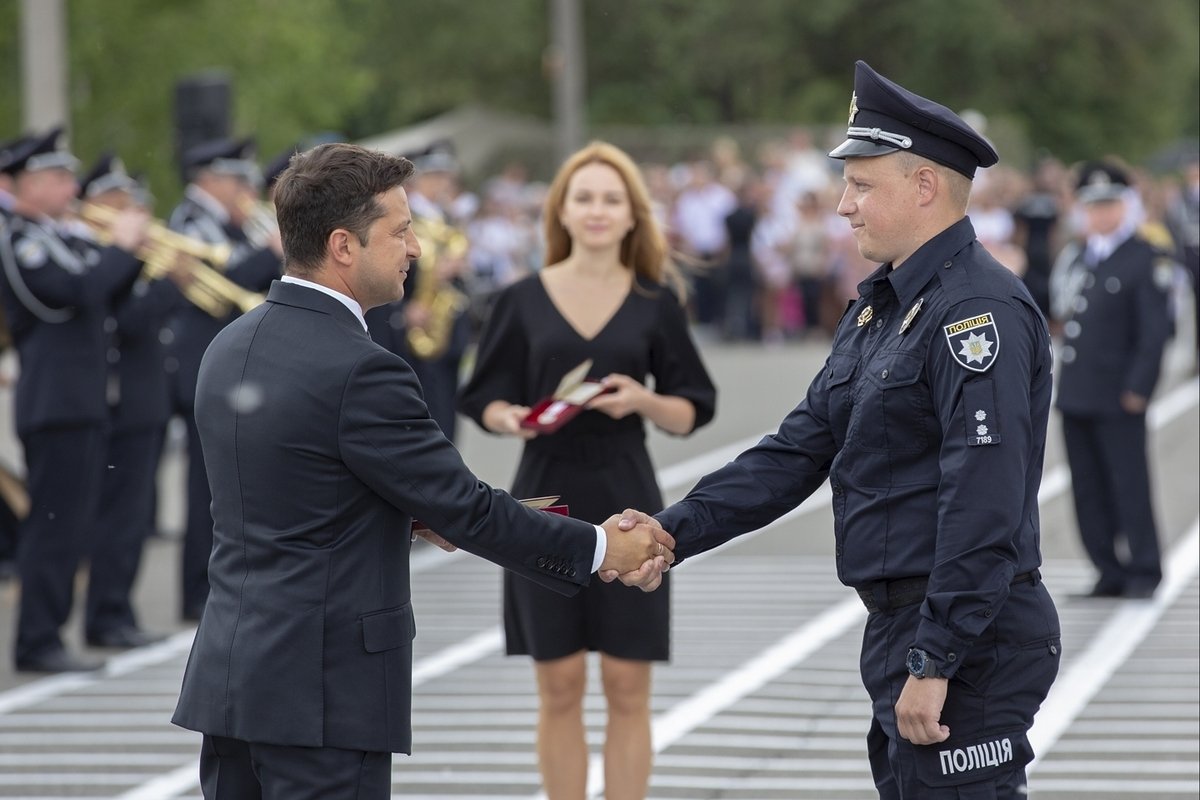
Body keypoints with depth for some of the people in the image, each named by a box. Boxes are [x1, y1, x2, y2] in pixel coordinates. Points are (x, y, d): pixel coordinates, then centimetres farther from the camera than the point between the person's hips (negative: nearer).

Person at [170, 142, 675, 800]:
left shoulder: (229, 348, 9)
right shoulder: (358, 370, -17)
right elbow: (466, 507, -13)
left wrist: (416, 519, 19)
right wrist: (601, 549, -2)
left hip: (230, 673, 9)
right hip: (322, 692, -9)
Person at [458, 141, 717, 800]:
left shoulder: (656, 303, 3)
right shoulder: (523, 301, 3)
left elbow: (692, 412, 5)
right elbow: (486, 400, 6)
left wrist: (642, 400, -15)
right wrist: (511, 418, -16)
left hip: (626, 503, 0)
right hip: (547, 498, 0)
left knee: (627, 688, 1)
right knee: (559, 686, 2)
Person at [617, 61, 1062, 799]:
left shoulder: (979, 309, -17)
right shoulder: (879, 308, 16)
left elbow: (984, 502, -23)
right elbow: (801, 449, 16)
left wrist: (935, 662, -25)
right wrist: (675, 531, 5)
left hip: (968, 642, -10)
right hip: (900, 625, 10)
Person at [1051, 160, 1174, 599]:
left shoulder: (1147, 260, -5)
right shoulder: (1074, 256, 15)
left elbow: (1155, 330, -10)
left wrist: (1138, 388, -15)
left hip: (1118, 398, -7)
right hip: (1075, 394, 7)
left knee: (1130, 483, -4)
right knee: (1088, 488, 7)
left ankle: (1144, 572, 3)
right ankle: (1110, 572, 14)